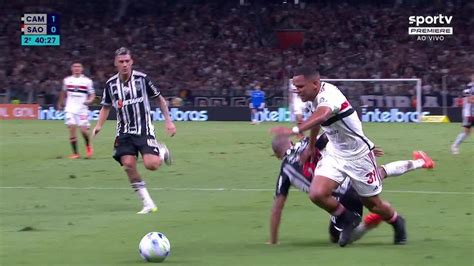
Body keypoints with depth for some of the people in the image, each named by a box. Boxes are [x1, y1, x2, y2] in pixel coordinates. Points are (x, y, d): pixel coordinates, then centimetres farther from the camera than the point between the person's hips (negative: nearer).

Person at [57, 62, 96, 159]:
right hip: (70, 109, 2)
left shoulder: (87, 81, 2)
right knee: (72, 129, -9)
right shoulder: (67, 80, 9)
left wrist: (89, 100, -16)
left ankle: (88, 146, 21)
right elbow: (63, 93, 25)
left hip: (82, 109, -2)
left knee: (84, 130, -9)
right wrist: (60, 104, 30)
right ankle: (75, 153, -2)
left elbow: (92, 95, 4)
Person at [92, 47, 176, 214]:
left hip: (144, 130, -3)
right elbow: (106, 107, 16)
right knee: (128, 164, -15)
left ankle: (162, 152, 20)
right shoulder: (111, 84, 0)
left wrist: (168, 121, 0)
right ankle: (148, 204, -5)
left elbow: (159, 99, 4)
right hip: (124, 132, 3)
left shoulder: (142, 79, -8)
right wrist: (99, 125, 1)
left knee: (151, 164, -19)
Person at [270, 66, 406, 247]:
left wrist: (295, 130, -66)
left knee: (373, 204, 7)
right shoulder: (317, 96, -3)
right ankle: (348, 220, 10)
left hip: (358, 156, -7)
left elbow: (320, 117, -52)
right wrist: (311, 147, 27)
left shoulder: (329, 95, -30)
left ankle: (397, 223, 39)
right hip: (334, 154, 7)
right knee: (317, 194, -16)